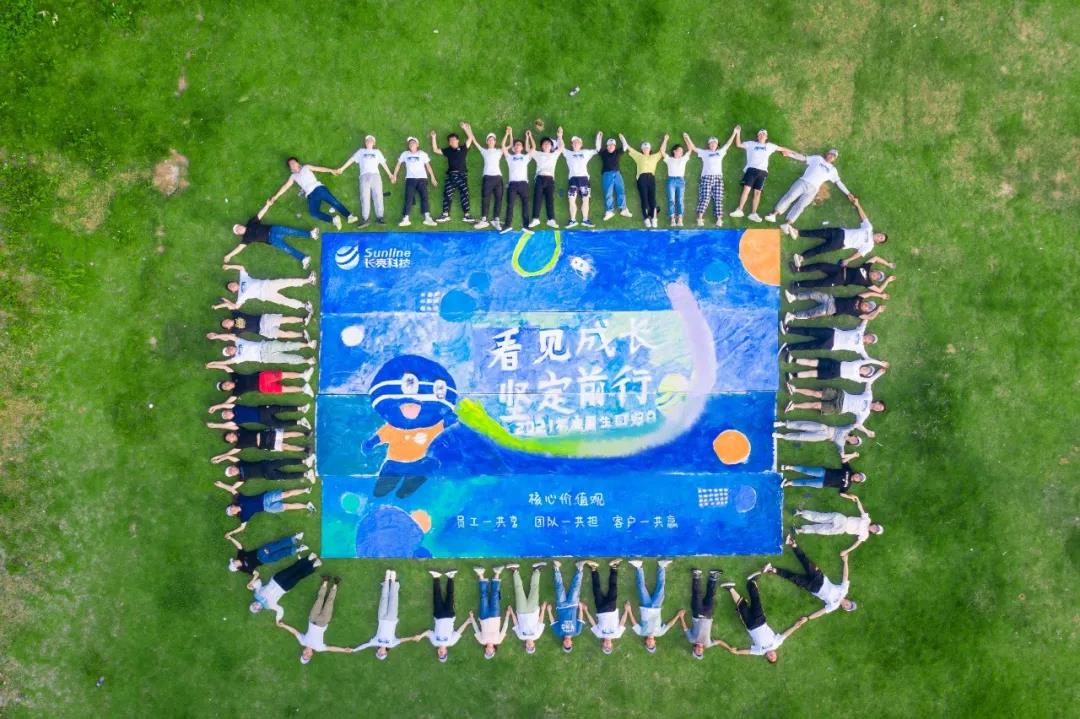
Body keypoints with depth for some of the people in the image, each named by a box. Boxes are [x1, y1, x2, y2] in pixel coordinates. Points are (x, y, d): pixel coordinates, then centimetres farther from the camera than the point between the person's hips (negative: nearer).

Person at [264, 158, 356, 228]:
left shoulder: (306, 167, 23)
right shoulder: (293, 176, 25)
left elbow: (319, 168, 19)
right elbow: (285, 187, 21)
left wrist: (331, 170, 9)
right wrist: (275, 197, 15)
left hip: (318, 188, -1)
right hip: (310, 194, 1)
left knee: (333, 201, -20)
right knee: (313, 212, -27)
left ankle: (349, 216, -28)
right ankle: (333, 220, -34)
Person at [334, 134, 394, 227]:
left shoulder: (377, 151, 25)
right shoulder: (361, 151, 23)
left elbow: (383, 163, 22)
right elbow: (351, 159, 17)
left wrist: (390, 174, 17)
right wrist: (341, 169, 10)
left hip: (375, 175, 1)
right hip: (364, 176, -1)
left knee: (378, 196, -8)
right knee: (365, 197, -10)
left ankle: (380, 217, -10)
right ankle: (366, 219, -16)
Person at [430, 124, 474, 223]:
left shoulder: (463, 148, 9)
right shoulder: (448, 150, 13)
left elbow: (470, 138, 8)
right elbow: (435, 150, 12)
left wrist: (464, 128, 5)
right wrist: (433, 137, 7)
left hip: (462, 174, -1)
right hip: (451, 175, 1)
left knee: (464, 194, -4)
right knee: (447, 195, -3)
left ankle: (466, 215, -2)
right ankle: (445, 215, 2)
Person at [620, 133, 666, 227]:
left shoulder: (654, 157, 23)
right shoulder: (639, 156, 19)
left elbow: (662, 151, 24)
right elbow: (629, 148, 21)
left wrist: (665, 140, 22)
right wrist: (623, 138, 22)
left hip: (651, 178, 1)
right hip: (642, 178, -1)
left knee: (652, 199, -6)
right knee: (644, 199, -6)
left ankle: (653, 219, -4)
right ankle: (646, 219, -5)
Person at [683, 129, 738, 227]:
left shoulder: (720, 152, 20)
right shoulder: (704, 153, 14)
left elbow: (728, 144, 26)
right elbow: (693, 148, 11)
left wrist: (734, 133, 27)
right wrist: (687, 138, 7)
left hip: (718, 177, 2)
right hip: (706, 177, -2)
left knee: (718, 199, -3)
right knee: (705, 198, -12)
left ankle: (719, 219, -6)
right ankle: (700, 218, -15)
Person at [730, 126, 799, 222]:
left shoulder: (769, 146, 21)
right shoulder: (751, 144, 17)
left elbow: (782, 149, 28)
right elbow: (738, 145, 14)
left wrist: (794, 152, 30)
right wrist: (738, 133, 4)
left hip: (762, 171, 2)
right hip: (751, 169, -2)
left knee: (757, 192, -2)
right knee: (746, 189, -15)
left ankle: (753, 213, -3)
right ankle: (739, 210, -16)